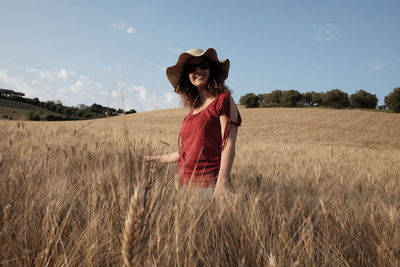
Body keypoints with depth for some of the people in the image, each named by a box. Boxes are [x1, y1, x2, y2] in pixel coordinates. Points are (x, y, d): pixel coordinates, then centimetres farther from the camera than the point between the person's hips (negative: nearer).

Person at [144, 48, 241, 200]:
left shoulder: (223, 99, -4)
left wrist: (222, 183, -22)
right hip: (186, 183, 6)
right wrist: (157, 159, 27)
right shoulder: (193, 108, 14)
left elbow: (228, 144, -12)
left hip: (208, 183, -6)